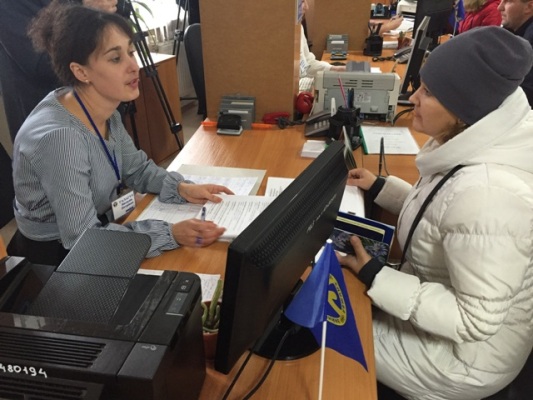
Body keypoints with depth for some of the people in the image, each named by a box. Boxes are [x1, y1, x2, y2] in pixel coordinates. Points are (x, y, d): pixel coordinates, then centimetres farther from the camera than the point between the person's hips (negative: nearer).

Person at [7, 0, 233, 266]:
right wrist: (172, 234, -32)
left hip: (98, 227, 7)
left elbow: (136, 168, 6)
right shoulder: (58, 137, -32)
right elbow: (82, 238, -29)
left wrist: (182, 188, -10)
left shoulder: (105, 111, -7)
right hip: (56, 258, -7)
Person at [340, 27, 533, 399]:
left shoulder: (485, 191, -38)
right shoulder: (479, 143, -9)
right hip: (437, 300, 8)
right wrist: (380, 188, 5)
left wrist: (374, 277, -27)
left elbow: (475, 322, -31)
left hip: (462, 354, -7)